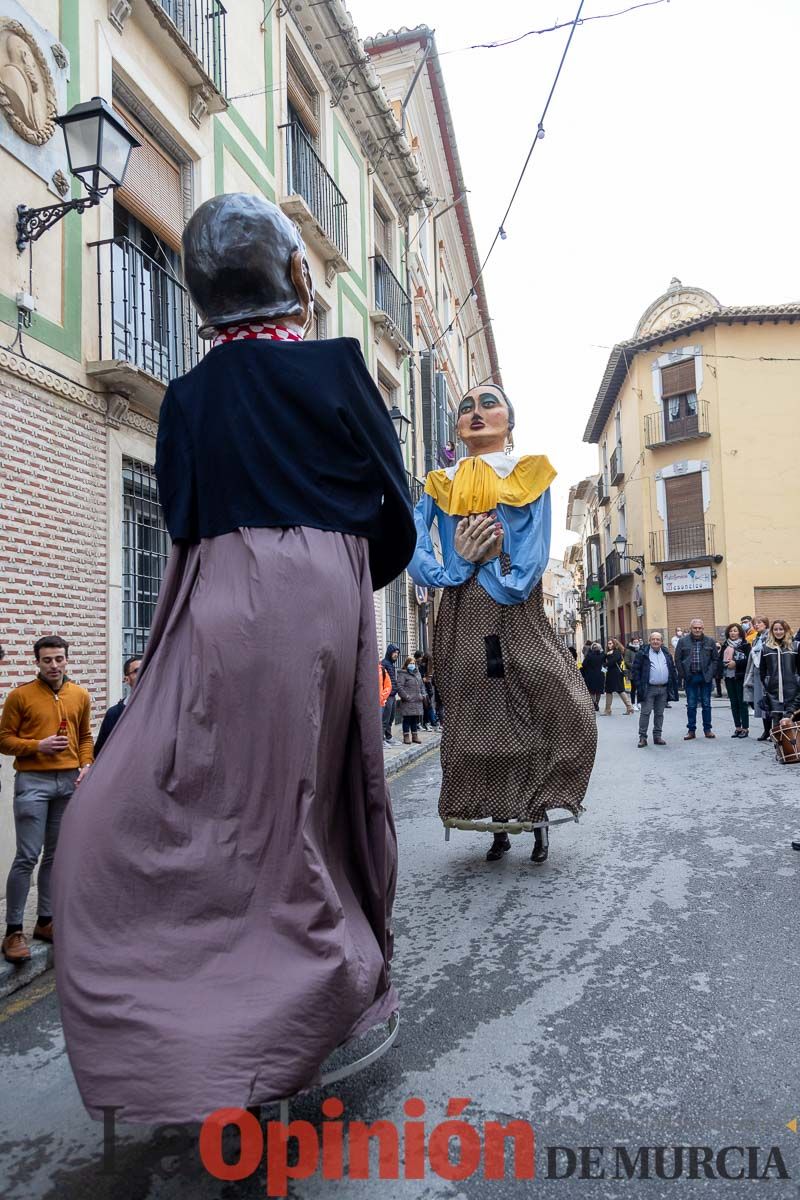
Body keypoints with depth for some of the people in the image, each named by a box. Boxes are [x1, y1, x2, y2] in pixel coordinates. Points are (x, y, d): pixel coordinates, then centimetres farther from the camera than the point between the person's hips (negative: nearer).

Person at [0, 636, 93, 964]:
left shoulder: (80, 696, 9)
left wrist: (86, 764, 1)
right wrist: (38, 746, -16)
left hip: (69, 782, 4)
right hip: (33, 782, -4)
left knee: (55, 855, 11)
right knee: (27, 857, -6)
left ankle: (45, 921, 22)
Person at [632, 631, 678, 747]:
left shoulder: (666, 654, 13)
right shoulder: (642, 653, -2)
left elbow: (673, 670, 17)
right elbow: (635, 669, -5)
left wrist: (674, 684, 8)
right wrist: (638, 685, -11)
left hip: (663, 689, 4)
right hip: (648, 689, -4)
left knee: (659, 713, 10)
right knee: (645, 713, -5)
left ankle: (657, 736, 17)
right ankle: (642, 737, 0)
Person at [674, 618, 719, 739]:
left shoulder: (710, 642, 4)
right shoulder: (683, 642, 2)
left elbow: (715, 659, 5)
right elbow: (677, 659, 2)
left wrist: (711, 674, -5)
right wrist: (683, 675, -4)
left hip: (705, 677, 1)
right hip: (690, 677, 0)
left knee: (706, 704, 7)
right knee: (691, 705, 4)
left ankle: (707, 729, 16)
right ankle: (691, 730, 9)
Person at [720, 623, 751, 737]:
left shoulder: (745, 645, -4)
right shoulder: (725, 645, 10)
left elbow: (748, 660, -12)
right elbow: (720, 659, 10)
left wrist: (736, 663, -16)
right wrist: (725, 664, -9)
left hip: (740, 677, -5)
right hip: (729, 677, 5)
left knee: (742, 702, -2)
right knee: (734, 703, 9)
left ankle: (745, 728, 4)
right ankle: (737, 727, 16)